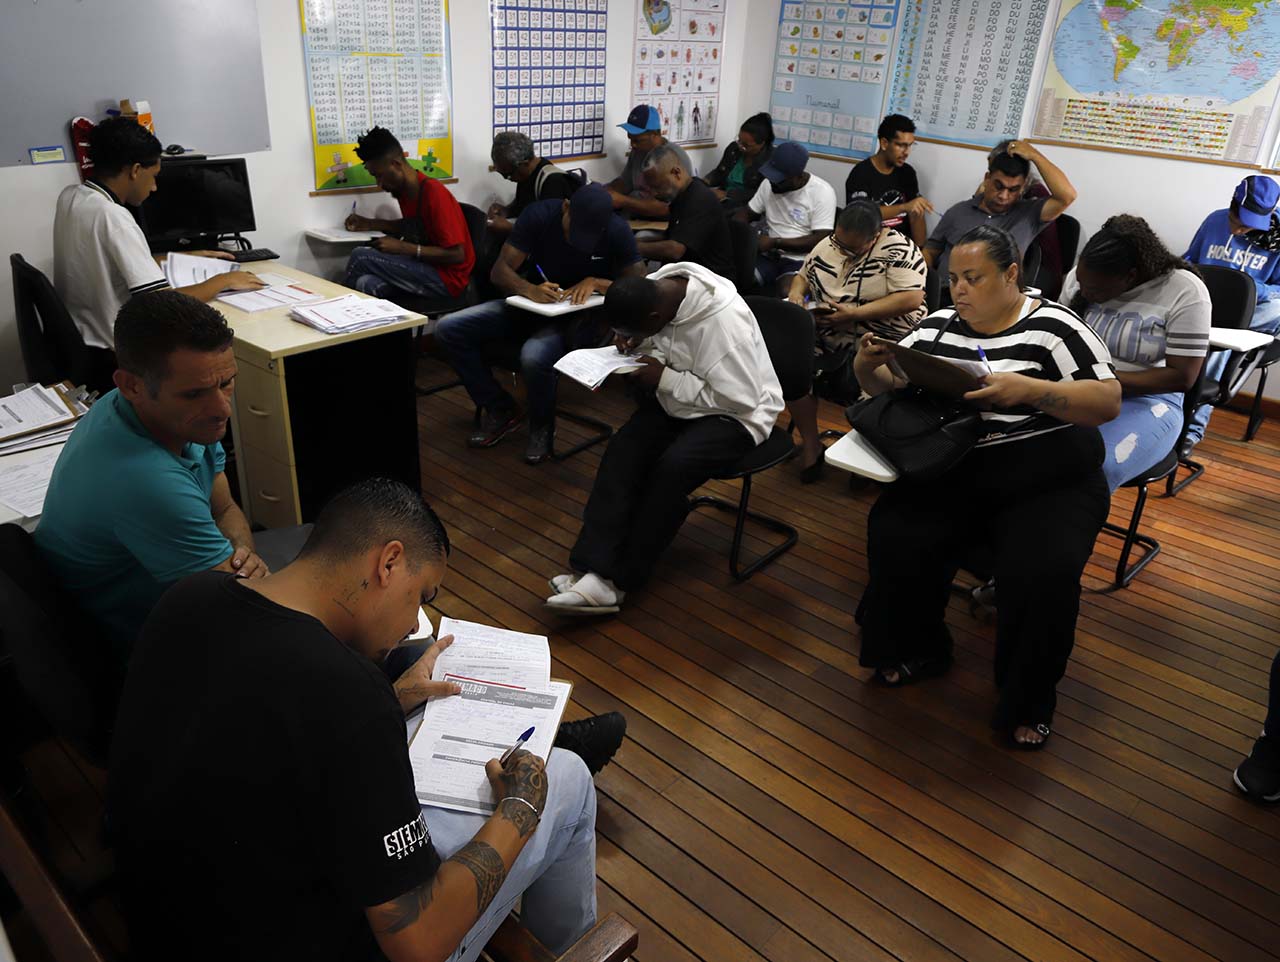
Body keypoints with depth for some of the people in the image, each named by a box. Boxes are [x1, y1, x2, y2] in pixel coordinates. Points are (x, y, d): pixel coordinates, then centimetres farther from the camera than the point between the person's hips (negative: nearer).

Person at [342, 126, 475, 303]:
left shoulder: (434, 194, -21)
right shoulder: (404, 189, 6)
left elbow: (456, 254, -22)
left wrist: (402, 247, -20)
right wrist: (370, 224, 13)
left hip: (447, 279, -8)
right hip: (426, 267, 8)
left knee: (360, 257, -15)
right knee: (366, 285, -21)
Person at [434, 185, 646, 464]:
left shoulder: (616, 230, -15)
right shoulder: (539, 214, -12)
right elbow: (499, 271, -12)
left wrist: (596, 282, -27)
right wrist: (530, 289, -33)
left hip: (579, 316, -4)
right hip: (532, 304, 4)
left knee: (535, 356, -38)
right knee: (448, 328, -13)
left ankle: (542, 427, -5)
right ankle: (500, 409, 1)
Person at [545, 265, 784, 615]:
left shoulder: (723, 320, -30)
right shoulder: (657, 288, -8)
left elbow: (740, 399, -26)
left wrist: (664, 379, -22)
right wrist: (638, 342, -9)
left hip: (733, 415, -7)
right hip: (676, 398, 7)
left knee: (672, 467, -31)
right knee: (621, 450, -20)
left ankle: (617, 580, -18)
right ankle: (595, 572, -26)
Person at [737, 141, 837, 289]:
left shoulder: (822, 192, -11)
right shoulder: (769, 183, 7)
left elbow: (820, 241, -15)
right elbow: (747, 212, 16)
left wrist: (775, 242, -16)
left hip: (800, 261, -4)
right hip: (768, 255, 4)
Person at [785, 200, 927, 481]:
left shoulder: (899, 250, -11)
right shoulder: (828, 245, 8)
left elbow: (912, 298, -20)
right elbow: (804, 274, 21)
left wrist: (854, 314, -25)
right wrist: (796, 292, -4)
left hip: (882, 338, -5)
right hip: (826, 332, 6)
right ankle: (811, 444, -4)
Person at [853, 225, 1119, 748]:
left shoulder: (1053, 326, -3)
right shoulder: (937, 326, 10)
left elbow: (1108, 401, -9)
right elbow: (888, 387, 14)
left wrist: (1028, 390, -25)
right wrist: (867, 366, -10)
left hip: (1046, 479, -3)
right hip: (952, 472, 4)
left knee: (1041, 574, -28)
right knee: (894, 537, -23)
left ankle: (1027, 700, 0)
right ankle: (917, 649, 6)